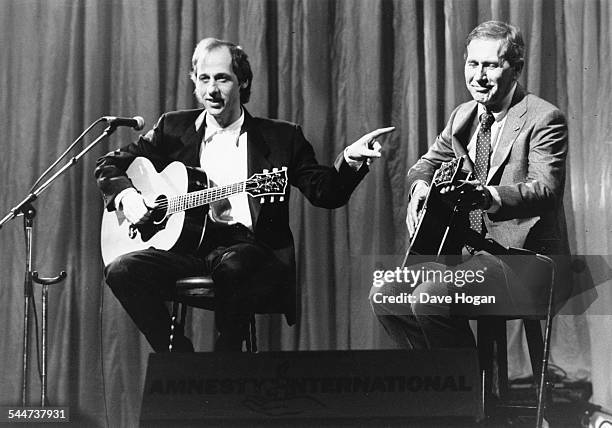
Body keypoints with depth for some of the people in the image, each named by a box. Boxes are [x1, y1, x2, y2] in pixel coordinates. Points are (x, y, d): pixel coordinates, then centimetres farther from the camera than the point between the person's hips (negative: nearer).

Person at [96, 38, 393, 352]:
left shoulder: (281, 137, 11)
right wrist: (125, 196, 0)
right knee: (122, 271, -24)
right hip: (185, 244, 3)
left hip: (246, 246, -3)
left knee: (234, 266, -38)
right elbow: (110, 164, 21)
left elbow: (326, 193, 4)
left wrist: (351, 159, -15)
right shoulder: (174, 128, 16)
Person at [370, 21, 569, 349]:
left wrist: (488, 196, -45)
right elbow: (427, 163, 23)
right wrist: (421, 188, -3)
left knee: (430, 298, -29)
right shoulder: (463, 116, 12)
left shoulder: (544, 119, -11)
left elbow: (545, 189, -25)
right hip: (469, 253, 8)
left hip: (523, 260, -8)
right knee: (384, 295, -7)